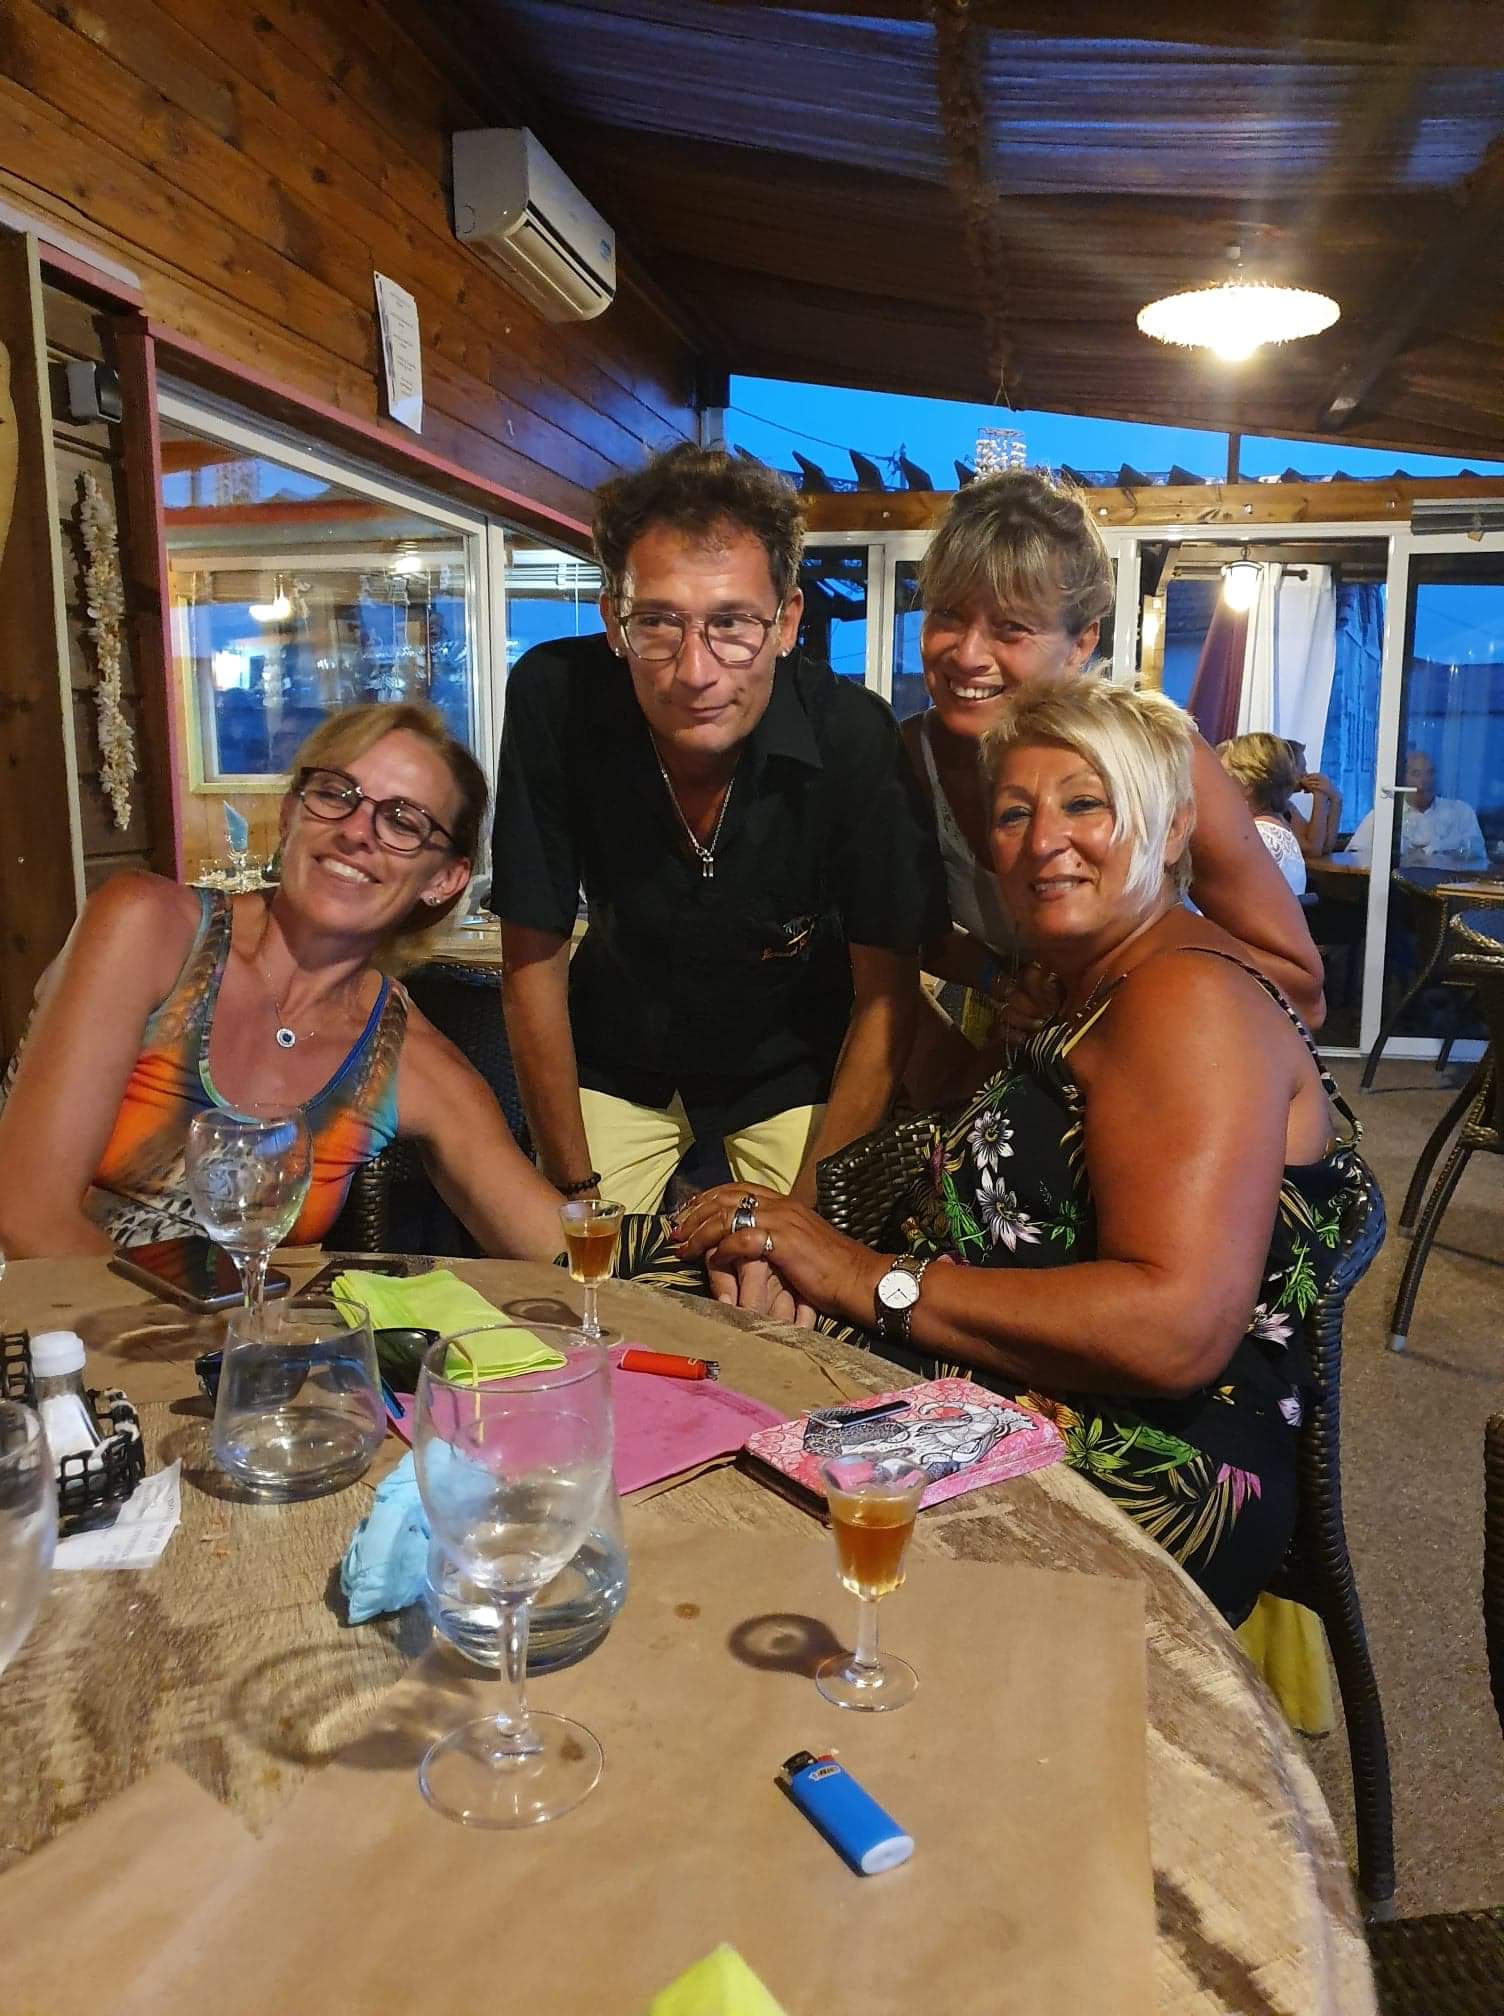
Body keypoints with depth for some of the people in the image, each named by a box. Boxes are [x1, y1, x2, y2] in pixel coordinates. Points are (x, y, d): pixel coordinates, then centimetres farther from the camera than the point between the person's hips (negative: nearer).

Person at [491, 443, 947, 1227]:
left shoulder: (854, 734, -27)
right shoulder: (554, 698, -25)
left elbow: (884, 996, -17)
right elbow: (534, 960, -16)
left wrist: (804, 1210, -21)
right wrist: (575, 1188, -15)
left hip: (794, 1064, 0)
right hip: (617, 1055, 1)